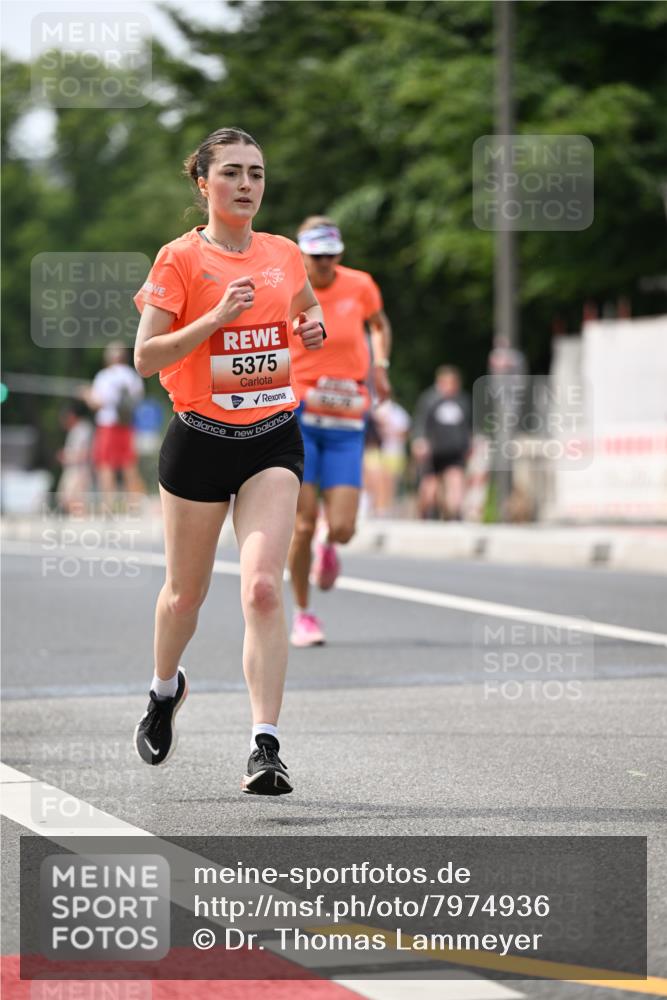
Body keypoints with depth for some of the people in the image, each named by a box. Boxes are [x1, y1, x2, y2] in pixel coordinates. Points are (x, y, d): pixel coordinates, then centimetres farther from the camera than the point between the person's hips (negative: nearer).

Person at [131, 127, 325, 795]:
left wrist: (314, 328, 6)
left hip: (273, 439, 2)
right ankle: (165, 688, 45)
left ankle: (264, 746, -18)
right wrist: (216, 318, -24)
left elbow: (306, 313, 29)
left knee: (263, 587, -15)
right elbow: (145, 357, -13)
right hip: (200, 439, -2)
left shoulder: (284, 255, 7)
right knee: (186, 590, 13)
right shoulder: (180, 259, -6)